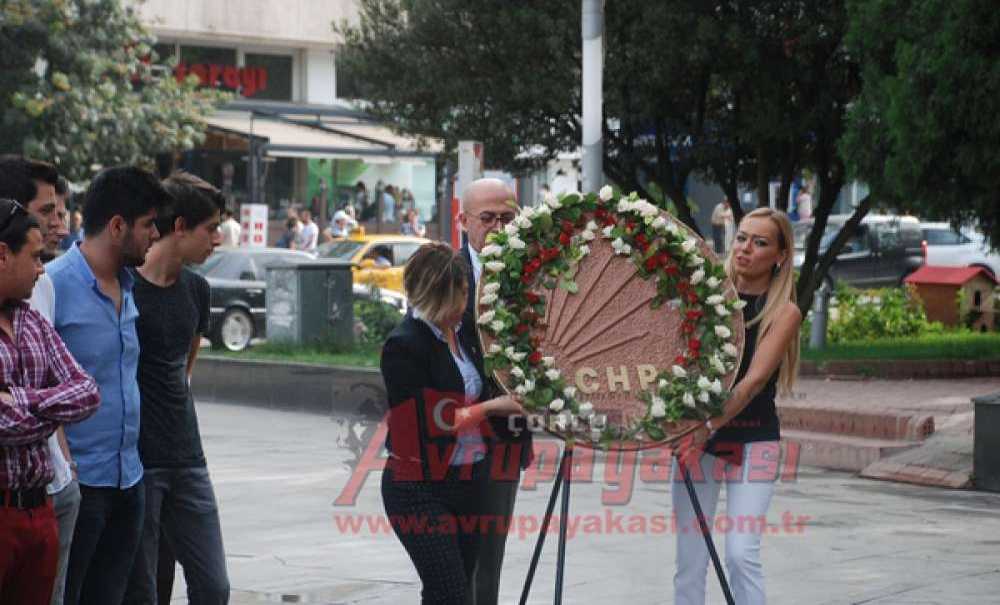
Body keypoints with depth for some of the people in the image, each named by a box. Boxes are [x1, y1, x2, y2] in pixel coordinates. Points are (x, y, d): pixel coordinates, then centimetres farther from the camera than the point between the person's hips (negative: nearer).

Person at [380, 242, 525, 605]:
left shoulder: (462, 334, 9)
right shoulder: (403, 346, -15)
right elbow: (427, 422, -18)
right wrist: (488, 408, -11)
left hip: (470, 481, 8)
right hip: (421, 489, -7)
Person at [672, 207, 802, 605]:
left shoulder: (784, 311, -3)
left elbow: (754, 379, -16)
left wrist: (711, 425, -28)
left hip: (753, 440, -3)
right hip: (696, 436, 3)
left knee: (742, 554, -13)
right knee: (691, 560, 2)